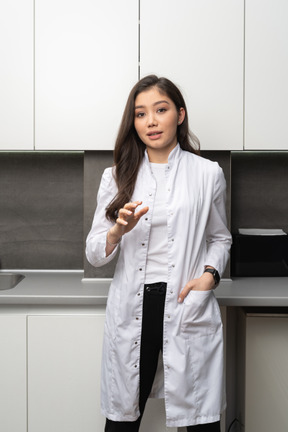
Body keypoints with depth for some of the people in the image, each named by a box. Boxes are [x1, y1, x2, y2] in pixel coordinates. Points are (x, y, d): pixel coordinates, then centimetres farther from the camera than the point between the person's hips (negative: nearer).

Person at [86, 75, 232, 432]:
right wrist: (117, 231, -15)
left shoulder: (207, 174, 4)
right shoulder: (117, 177, 8)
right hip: (131, 310, 1)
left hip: (189, 308, -1)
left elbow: (220, 238, 16)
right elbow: (94, 255, 6)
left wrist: (210, 274, -4)